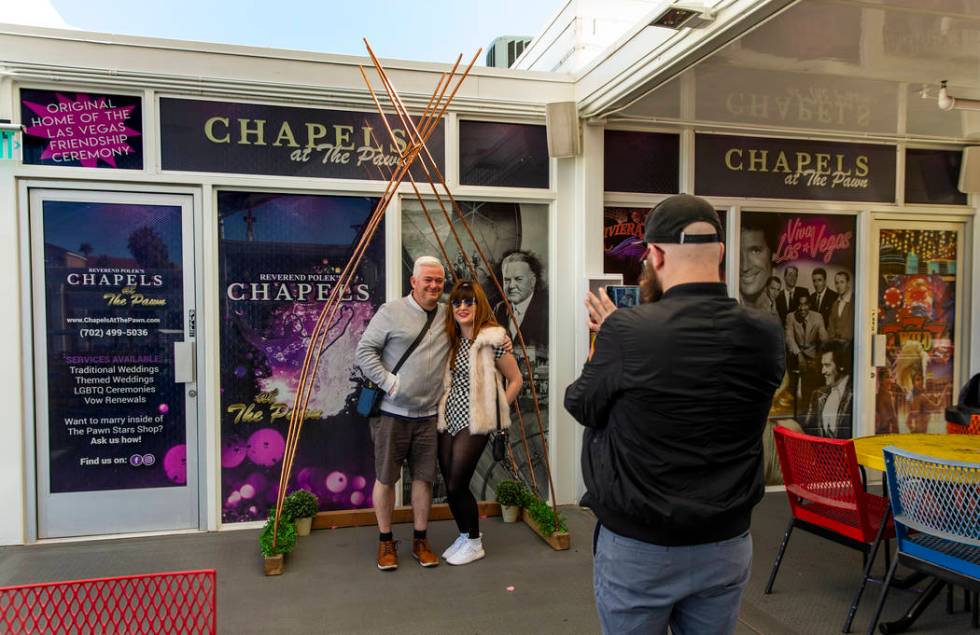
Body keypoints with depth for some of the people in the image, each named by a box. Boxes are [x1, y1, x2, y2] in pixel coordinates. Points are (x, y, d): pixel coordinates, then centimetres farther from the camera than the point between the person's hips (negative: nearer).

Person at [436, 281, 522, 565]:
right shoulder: (451, 339, 8)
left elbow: (515, 380, -4)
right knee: (449, 484, 10)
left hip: (473, 421, -6)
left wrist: (495, 412, -4)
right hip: (447, 418, 6)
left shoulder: (492, 340, -11)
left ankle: (474, 543, 19)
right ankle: (464, 535, 31)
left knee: (457, 485, -3)